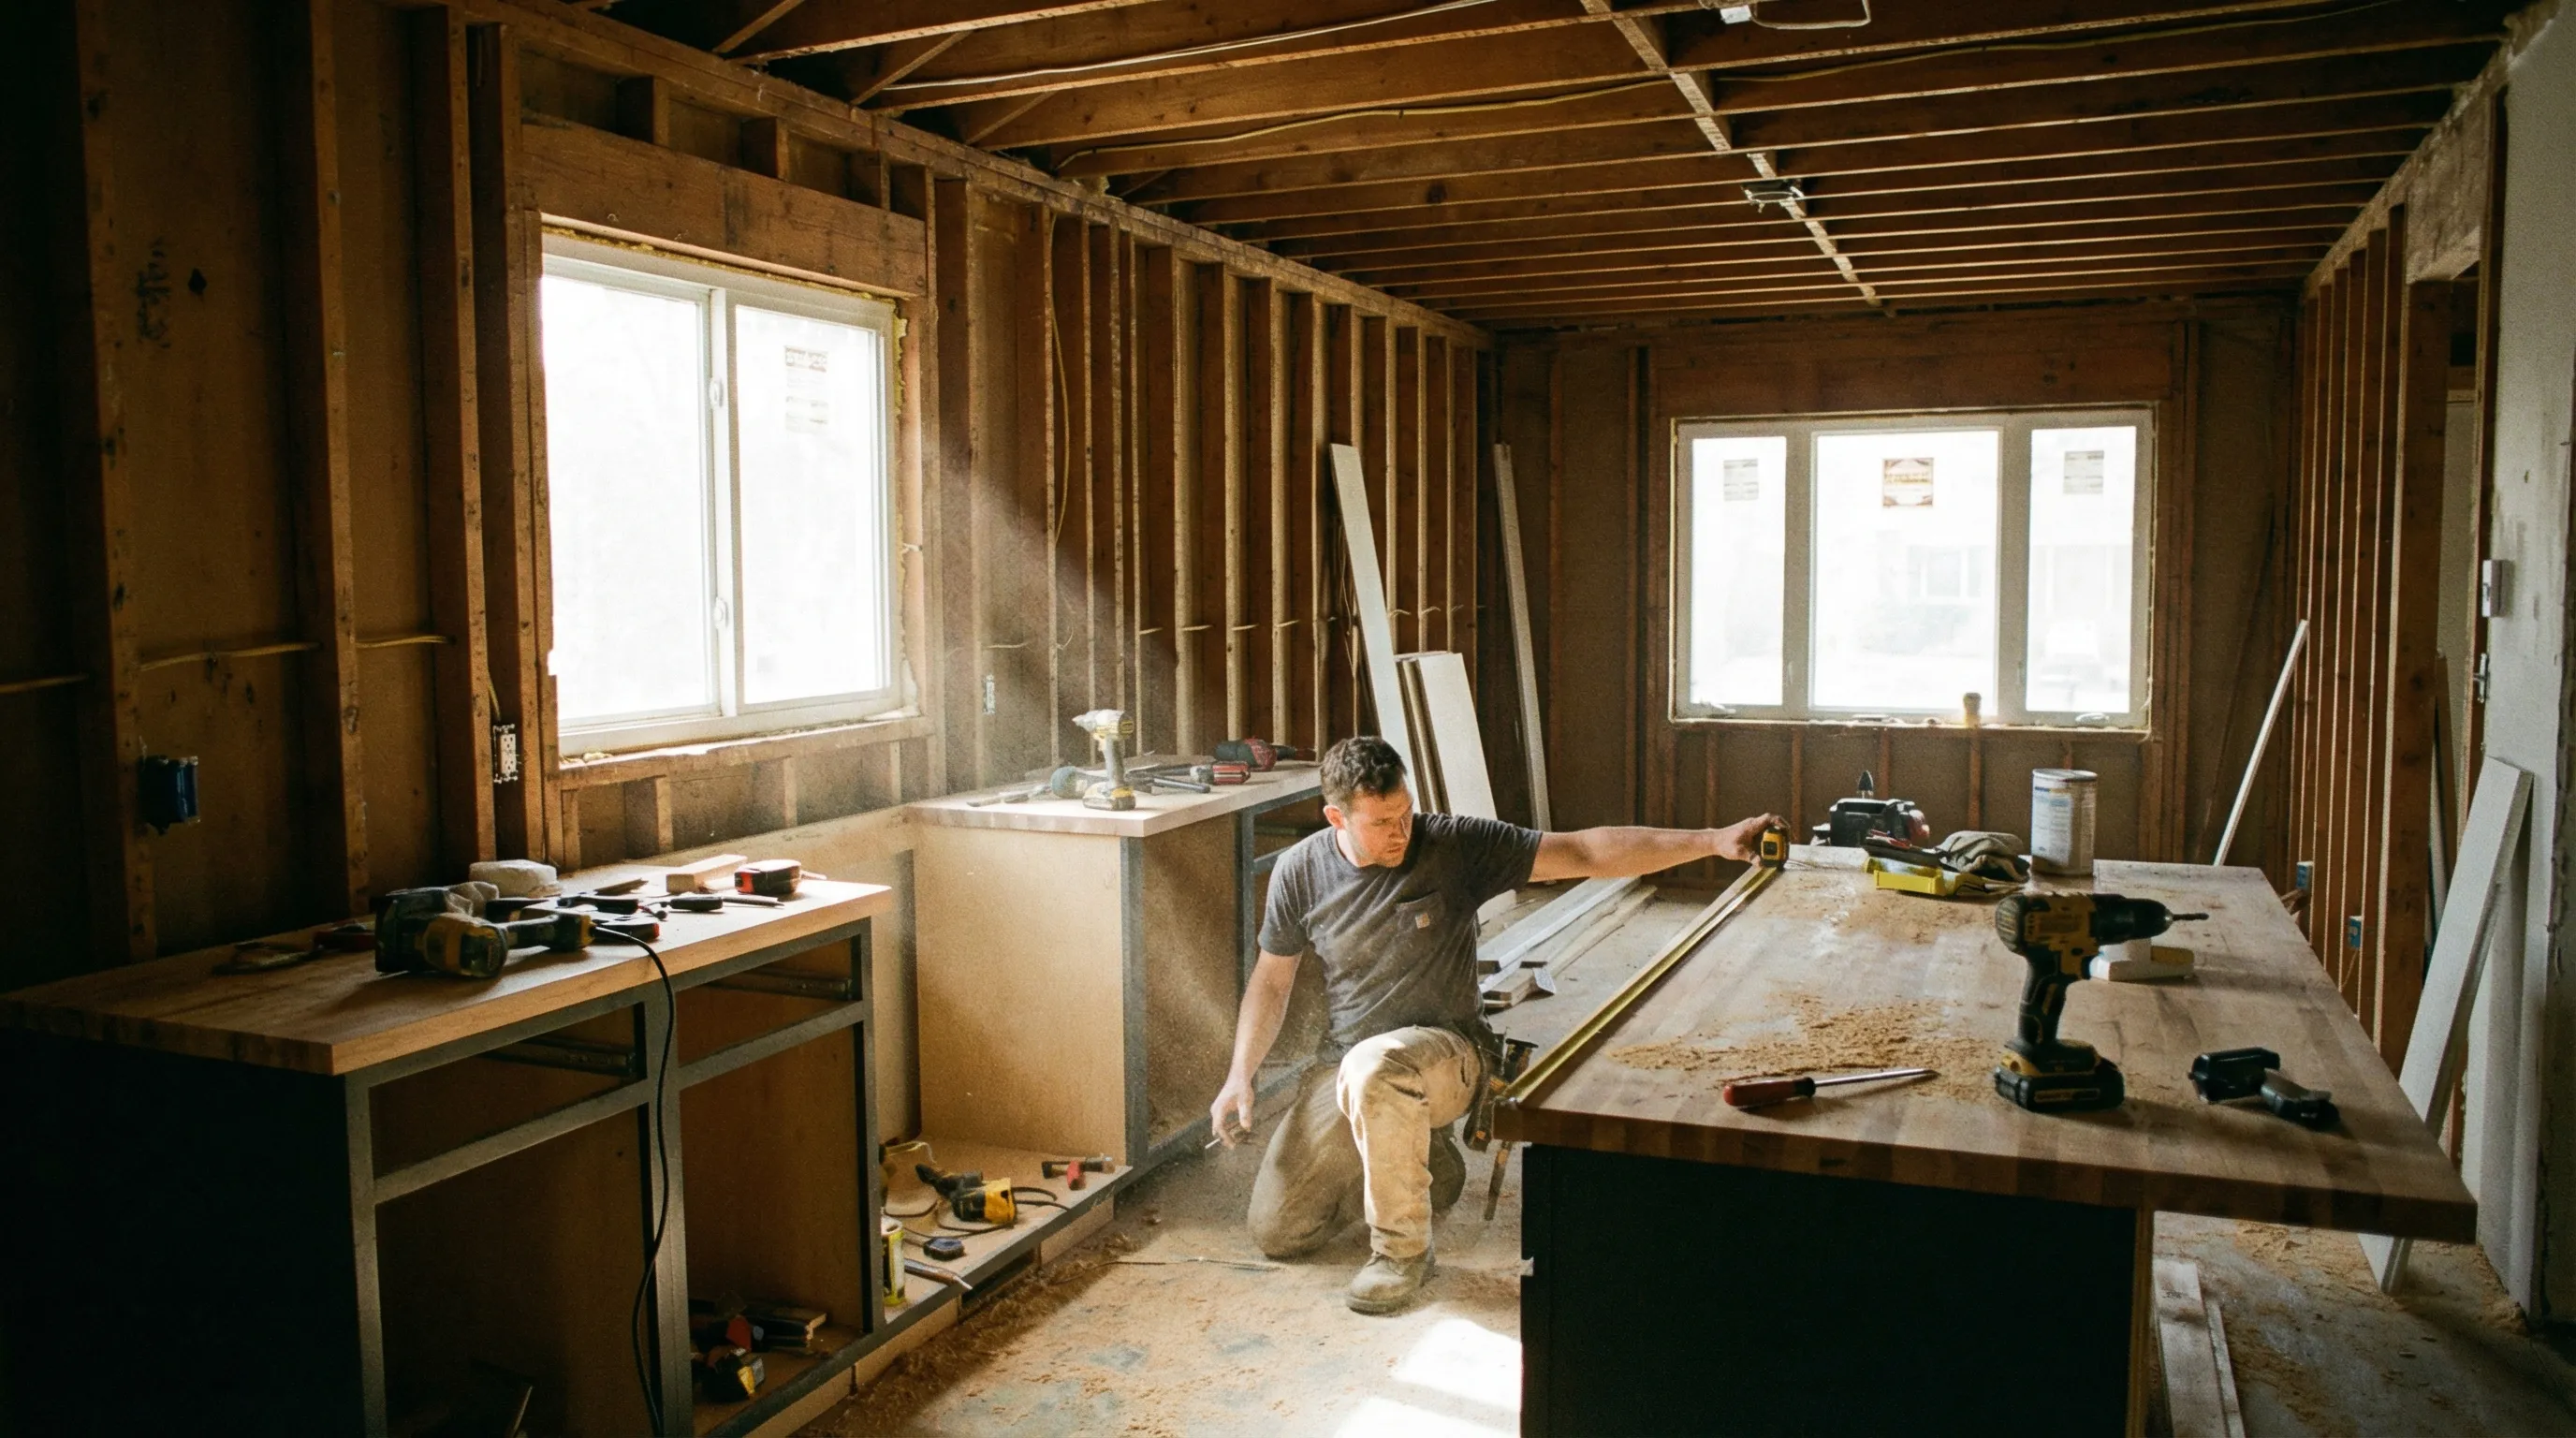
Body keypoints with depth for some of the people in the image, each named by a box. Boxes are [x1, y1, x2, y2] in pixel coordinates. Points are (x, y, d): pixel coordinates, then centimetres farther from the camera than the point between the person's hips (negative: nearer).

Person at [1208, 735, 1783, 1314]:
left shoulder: (1455, 845, -14)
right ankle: (1420, 1162, 26)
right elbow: (1272, 979, 8)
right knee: (1277, 1232, 4)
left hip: (1446, 1053, -4)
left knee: (1373, 1068, -41)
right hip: (1347, 1065, 5)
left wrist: (1713, 841, -26)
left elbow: (1583, 853, -18)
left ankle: (1403, 1248, -18)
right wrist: (1239, 1077, -2)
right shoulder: (1300, 871, -5)